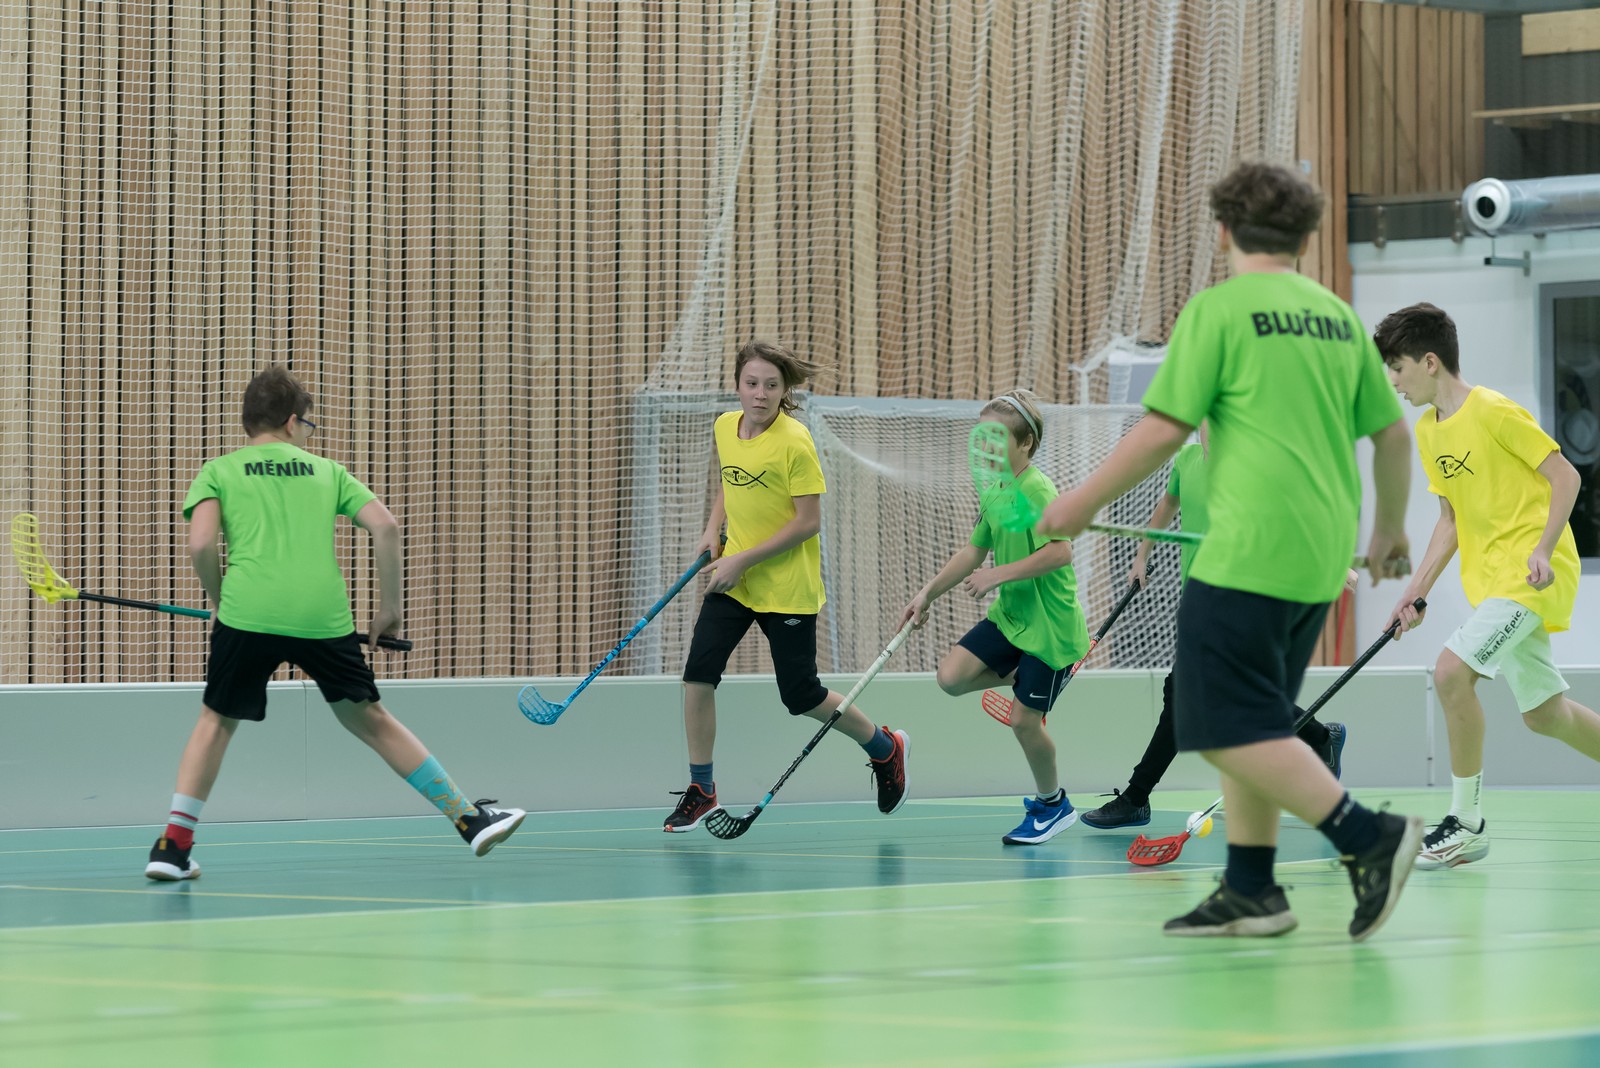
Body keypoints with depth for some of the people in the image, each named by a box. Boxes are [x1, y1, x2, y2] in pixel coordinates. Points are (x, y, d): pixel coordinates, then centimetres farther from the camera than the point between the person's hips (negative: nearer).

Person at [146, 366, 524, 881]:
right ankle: (468, 817, 17)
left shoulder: (218, 471, 14)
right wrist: (391, 605, 16)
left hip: (248, 612, -1)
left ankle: (174, 845, 8)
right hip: (324, 616, 1)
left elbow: (201, 544, -2)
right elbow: (385, 527, 9)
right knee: (369, 719, 16)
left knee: (217, 719, 17)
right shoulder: (325, 470, 20)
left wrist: (220, 601, 14)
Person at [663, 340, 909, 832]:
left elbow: (808, 522, -18)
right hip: (732, 579, 5)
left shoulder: (794, 442, -18)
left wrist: (744, 560, -19)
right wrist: (713, 530, 4)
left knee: (800, 696, 3)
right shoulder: (725, 427, 1)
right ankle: (700, 792, 4)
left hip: (787, 587, -5)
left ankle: (885, 748, 29)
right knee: (698, 674, -8)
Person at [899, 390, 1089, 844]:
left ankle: (1052, 804, 20)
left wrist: (998, 574, -27)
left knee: (1023, 720, -2)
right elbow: (974, 551, 19)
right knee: (951, 676, -10)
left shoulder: (1037, 491, -20)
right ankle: (1021, 677, 17)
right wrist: (928, 593, 14)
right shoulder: (992, 493, 7)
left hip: (1048, 623, -8)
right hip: (1009, 616, 8)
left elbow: (1060, 552, -30)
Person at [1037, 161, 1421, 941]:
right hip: (1321, 561, 8)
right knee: (1250, 726, 15)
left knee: (1227, 728, -7)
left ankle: (1370, 838, -17)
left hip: (1248, 552, -8)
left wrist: (1084, 502, 2)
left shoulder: (1218, 309, -5)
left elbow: (1164, 430, -9)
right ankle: (1250, 891, 13)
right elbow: (1392, 433, 17)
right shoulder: (1337, 315, 13)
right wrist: (1391, 526, 33)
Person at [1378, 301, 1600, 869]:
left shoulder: (1494, 412, -15)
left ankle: (1467, 823, -12)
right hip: (1489, 577, 9)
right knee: (1543, 711, 11)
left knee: (1451, 671, -22)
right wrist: (1418, 588, 8)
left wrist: (1543, 550, -24)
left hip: (1533, 572, -9)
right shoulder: (1427, 430, 10)